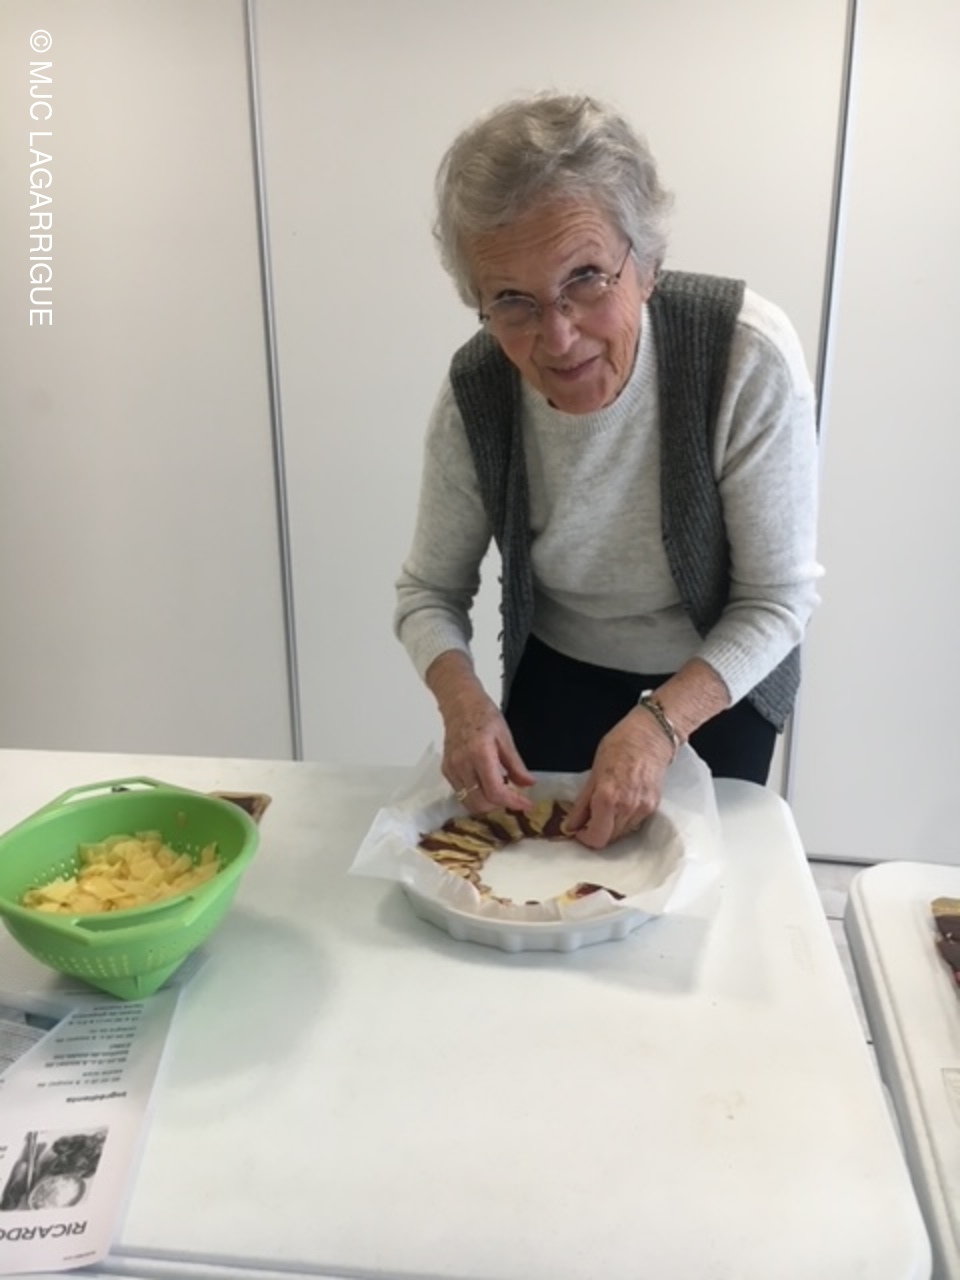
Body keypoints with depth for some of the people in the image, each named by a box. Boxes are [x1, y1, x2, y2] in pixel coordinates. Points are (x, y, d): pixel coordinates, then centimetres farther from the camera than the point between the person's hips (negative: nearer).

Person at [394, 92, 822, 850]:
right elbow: (429, 591, -10)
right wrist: (461, 698, -30)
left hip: (718, 688, -1)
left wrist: (661, 724, -35)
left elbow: (781, 597, -22)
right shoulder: (475, 396, -23)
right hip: (555, 679, 2)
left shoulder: (748, 357, -31)